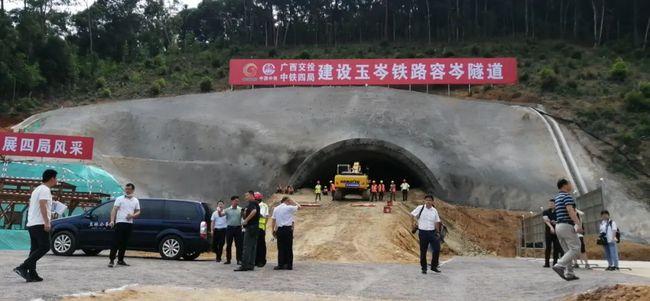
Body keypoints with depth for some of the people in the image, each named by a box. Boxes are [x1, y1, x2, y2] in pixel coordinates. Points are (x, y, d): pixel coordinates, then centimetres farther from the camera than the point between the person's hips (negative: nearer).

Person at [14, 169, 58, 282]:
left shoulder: (37, 189, 21)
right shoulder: (45, 189, -9)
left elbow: (31, 206, 24)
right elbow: (42, 205, -21)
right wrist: (47, 222, -25)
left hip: (31, 224, 10)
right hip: (40, 224, -10)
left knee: (35, 249, 8)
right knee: (44, 247, -8)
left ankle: (32, 275, 5)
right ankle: (22, 267, -15)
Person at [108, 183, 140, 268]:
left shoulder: (135, 201, 14)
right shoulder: (119, 199, 2)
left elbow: (138, 212, 16)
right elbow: (114, 210, -5)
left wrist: (133, 215, -6)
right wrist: (112, 220, -19)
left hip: (129, 224, 4)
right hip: (120, 223, -4)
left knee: (124, 243, 8)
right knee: (116, 242, -8)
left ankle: (120, 260, 16)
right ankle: (111, 260, -6)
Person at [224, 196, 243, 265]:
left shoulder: (240, 209, 4)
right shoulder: (228, 210, 4)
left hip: (238, 228, 0)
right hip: (230, 228, 1)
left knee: (238, 245, -2)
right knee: (228, 245, 5)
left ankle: (239, 260, 3)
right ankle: (228, 259, 14)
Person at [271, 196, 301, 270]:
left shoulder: (276, 209, 10)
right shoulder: (289, 208, -4)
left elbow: (273, 221, 10)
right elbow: (298, 206, 9)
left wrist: (273, 230, 15)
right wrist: (291, 201, 11)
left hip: (279, 230, 4)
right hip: (288, 229, -3)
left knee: (281, 248, 6)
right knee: (289, 248, 2)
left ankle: (280, 265, 4)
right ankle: (289, 265, 3)